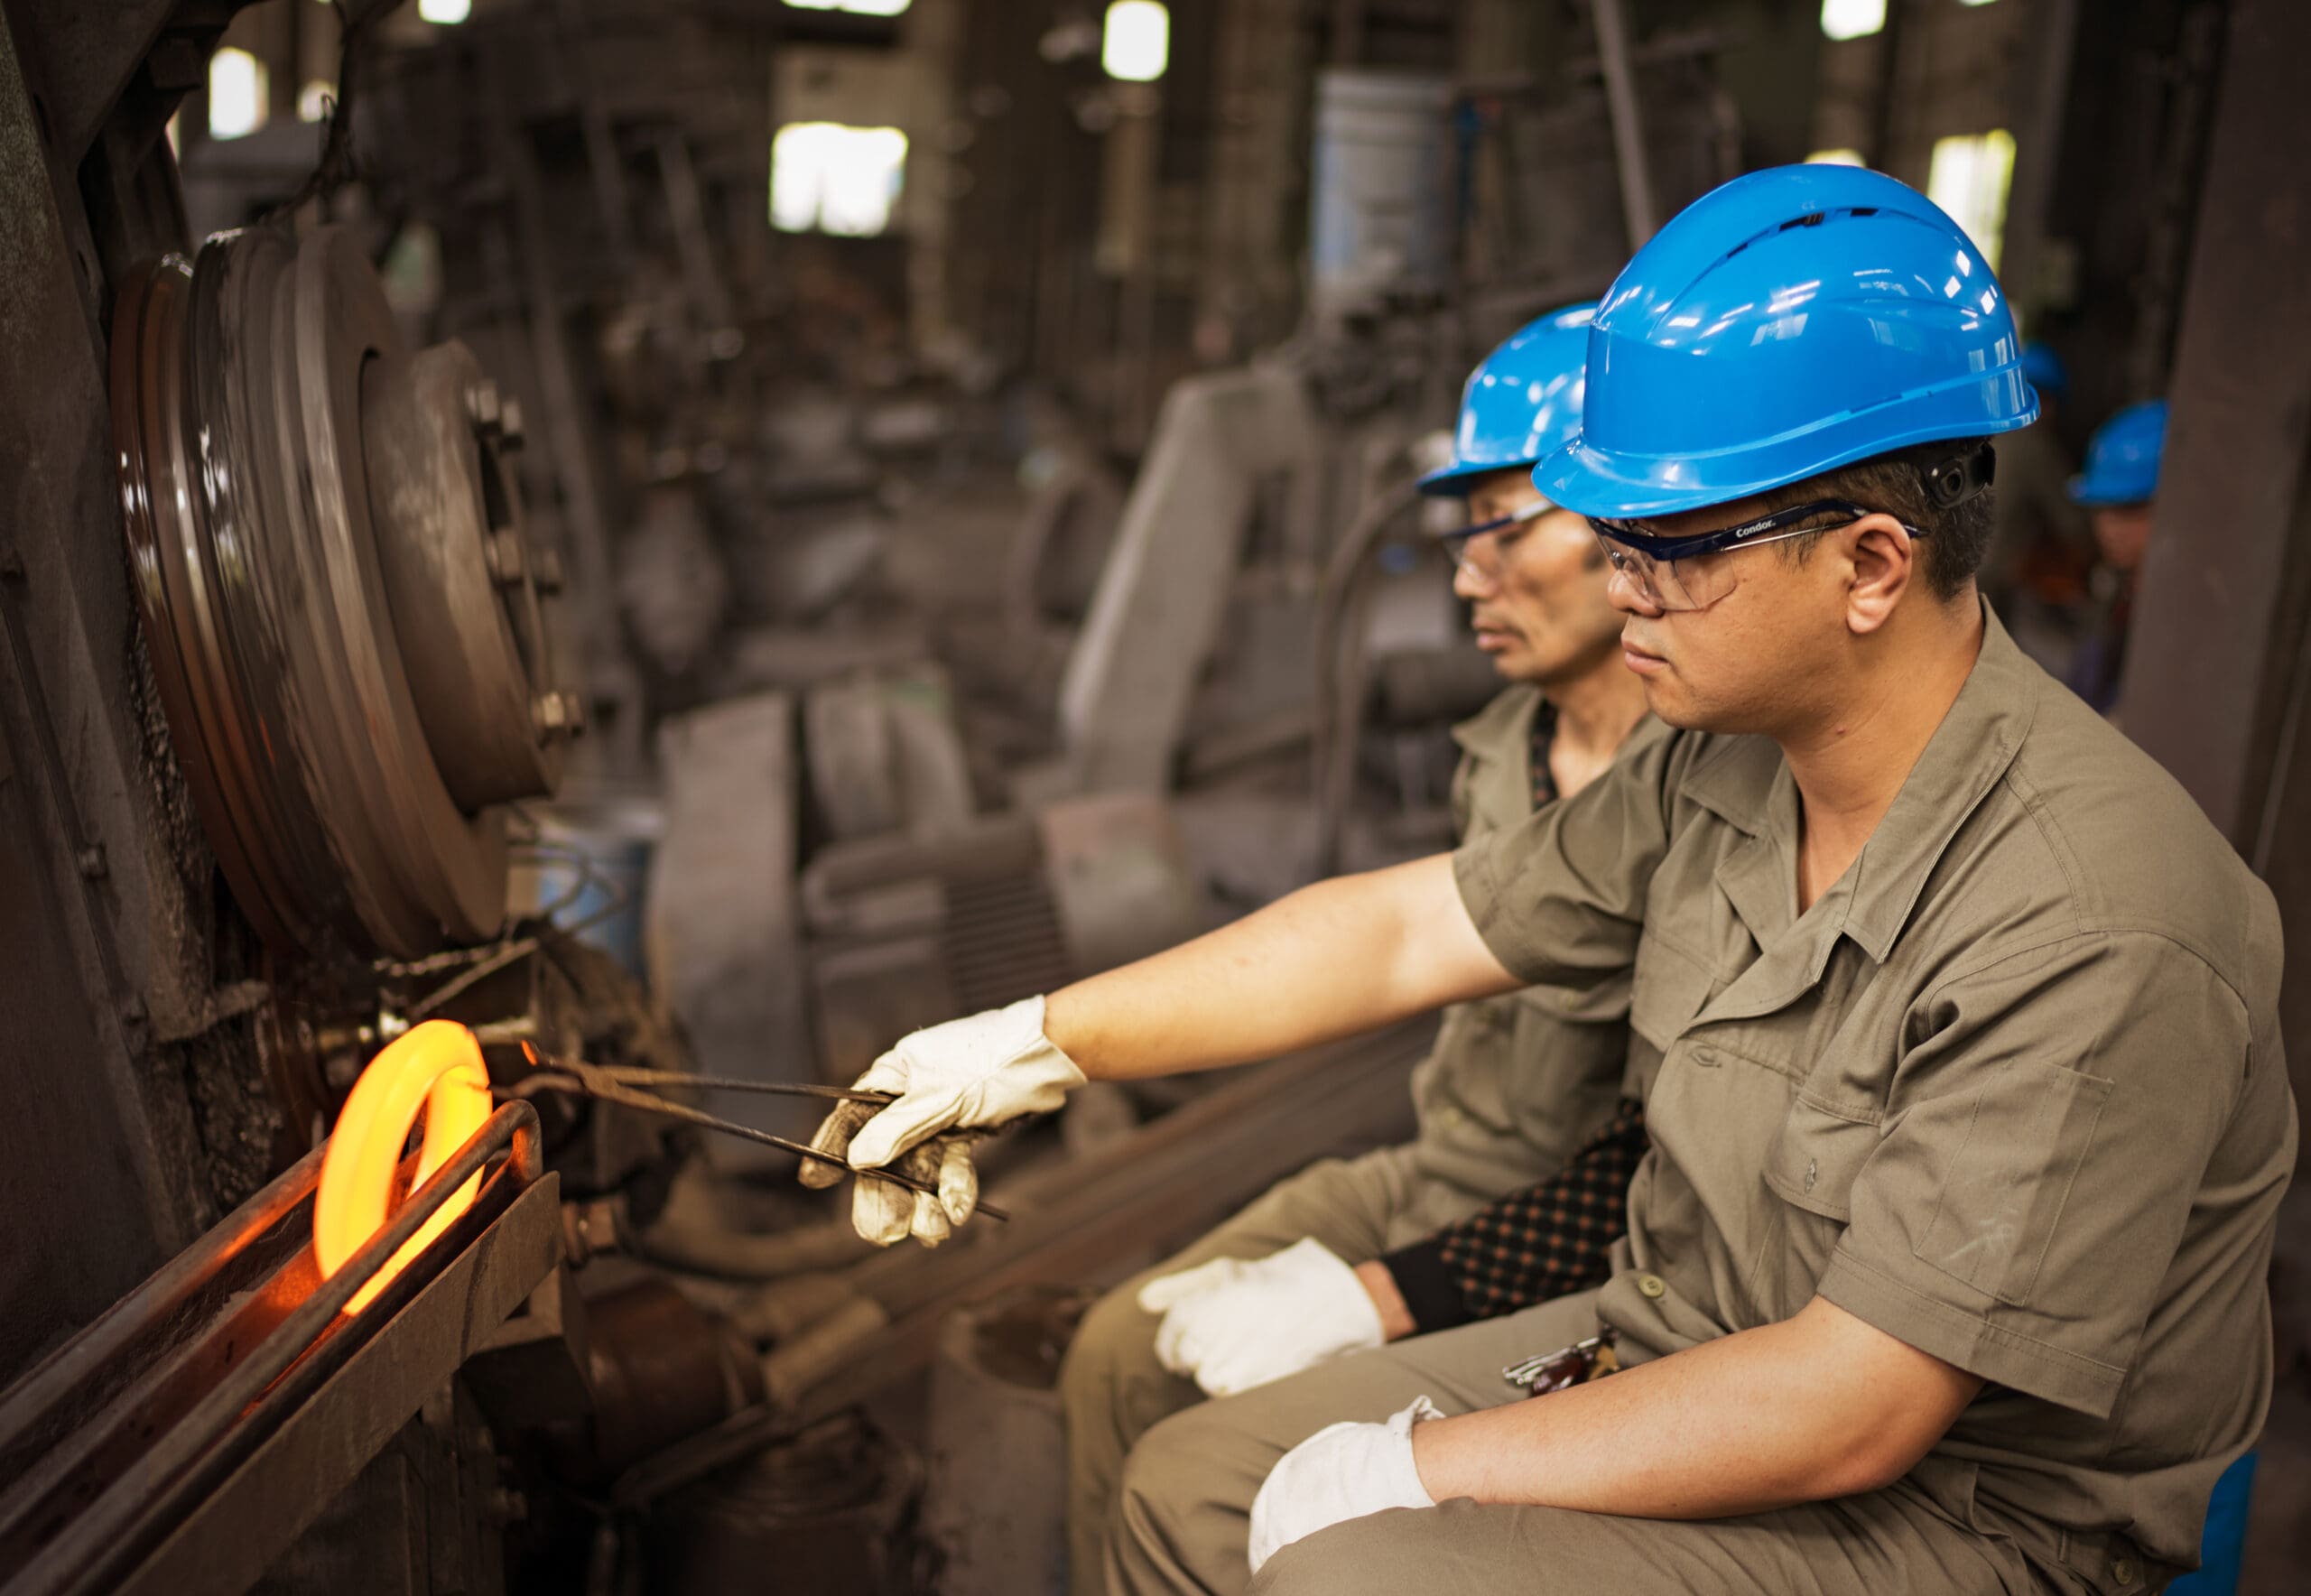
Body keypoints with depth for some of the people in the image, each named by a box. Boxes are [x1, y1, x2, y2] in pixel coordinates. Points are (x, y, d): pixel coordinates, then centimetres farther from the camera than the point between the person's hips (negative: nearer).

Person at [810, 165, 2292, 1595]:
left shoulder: (2096, 930, -29)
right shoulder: (1725, 768, -6)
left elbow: (1848, 1413, -27)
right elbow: (1404, 930, -1)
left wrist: (1411, 1469, -18)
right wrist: (1031, 1045, 1)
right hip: (1675, 1354, 7)